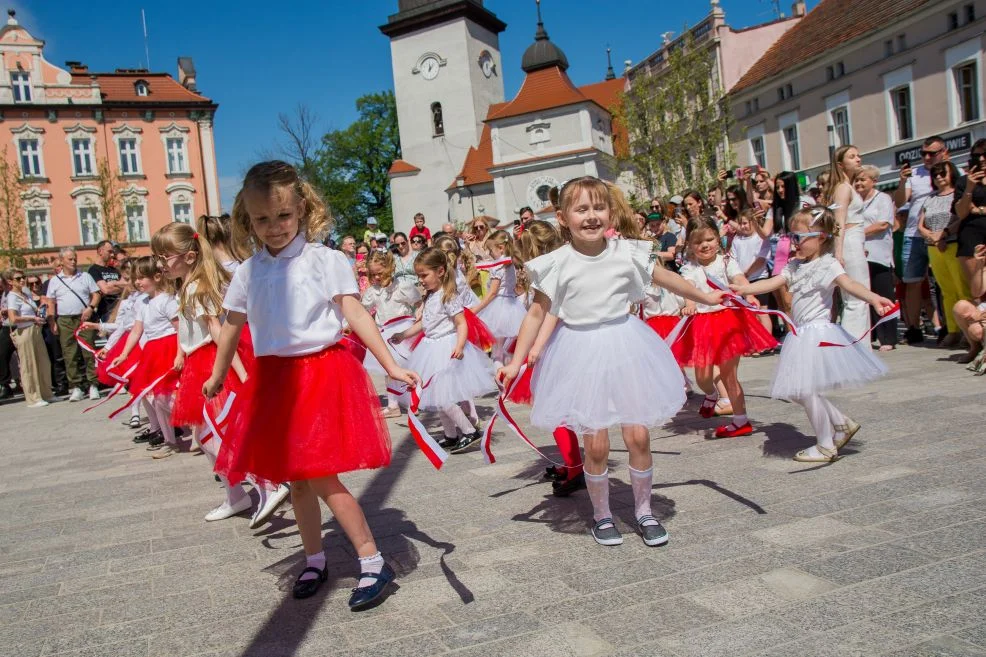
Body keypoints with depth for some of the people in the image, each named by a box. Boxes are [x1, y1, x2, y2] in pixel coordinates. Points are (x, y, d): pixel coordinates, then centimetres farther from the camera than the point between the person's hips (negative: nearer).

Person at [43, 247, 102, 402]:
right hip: (65, 321, 1)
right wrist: (52, 322, 1)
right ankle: (76, 387, 5)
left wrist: (91, 307, -10)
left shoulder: (85, 277, 10)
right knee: (70, 355, 1)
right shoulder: (55, 281, 11)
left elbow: (96, 294, 7)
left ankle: (93, 385, 1)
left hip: (84, 319, -1)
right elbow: (51, 303, 10)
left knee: (89, 353, -4)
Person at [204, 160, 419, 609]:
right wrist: (217, 377, 29)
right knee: (296, 480, 14)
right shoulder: (247, 273, 6)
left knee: (321, 477, -8)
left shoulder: (326, 260, -7)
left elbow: (356, 315, -10)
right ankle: (314, 561, 32)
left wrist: (391, 366, -16)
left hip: (322, 373, -5)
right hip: (274, 379, 5)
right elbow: (232, 329, 18)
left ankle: (373, 563, 5)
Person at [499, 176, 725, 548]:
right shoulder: (557, 264, -10)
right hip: (581, 352, -2)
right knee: (596, 444, 1)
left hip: (624, 345, 2)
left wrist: (707, 298, 23)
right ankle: (601, 514, 25)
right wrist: (515, 363, -6)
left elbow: (665, 279, 11)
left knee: (638, 436, 3)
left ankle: (643, 509, 27)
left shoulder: (627, 253, -5)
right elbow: (537, 313, -3)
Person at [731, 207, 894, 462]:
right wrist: (743, 289, -6)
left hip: (818, 332, -8)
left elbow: (849, 284, -27)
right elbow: (773, 283, 7)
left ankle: (826, 446, 11)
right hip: (802, 334, 8)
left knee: (807, 390, -5)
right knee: (797, 390, 12)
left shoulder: (828, 264, -11)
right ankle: (842, 424, 27)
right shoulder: (795, 265, 12)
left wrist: (873, 298, -45)